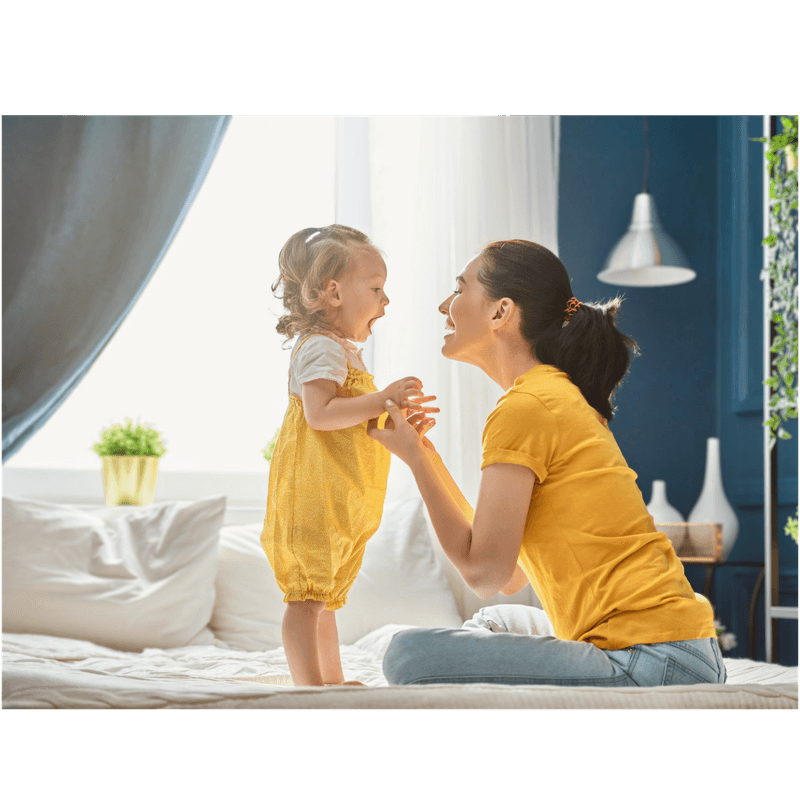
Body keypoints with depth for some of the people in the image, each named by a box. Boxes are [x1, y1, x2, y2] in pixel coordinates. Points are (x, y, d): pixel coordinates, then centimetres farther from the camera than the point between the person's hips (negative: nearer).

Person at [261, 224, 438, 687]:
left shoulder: (344, 350, 22)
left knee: (325, 596, 16)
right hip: (312, 496, -11)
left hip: (339, 501, 11)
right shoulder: (321, 347, -12)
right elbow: (320, 413, -26)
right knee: (307, 596, -8)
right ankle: (310, 688, -7)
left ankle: (333, 682, 24)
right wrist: (382, 399, -25)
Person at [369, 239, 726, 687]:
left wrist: (415, 455, -3)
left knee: (412, 655, -14)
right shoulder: (563, 398, 17)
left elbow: (486, 573, -13)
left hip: (652, 667, -10)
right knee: (492, 624, 31)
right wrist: (427, 456, 19)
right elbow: (513, 577, 17)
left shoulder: (525, 407, -11)